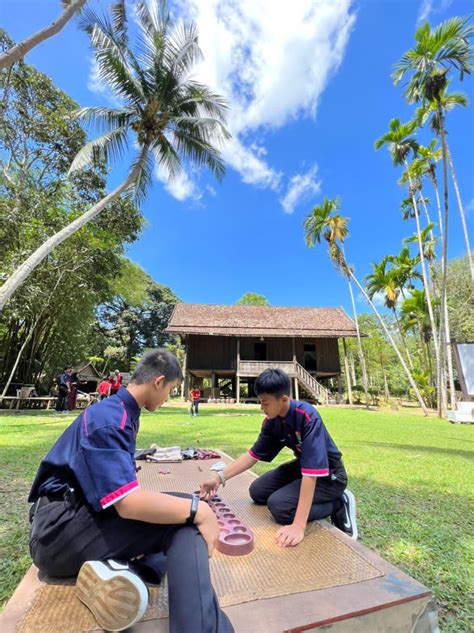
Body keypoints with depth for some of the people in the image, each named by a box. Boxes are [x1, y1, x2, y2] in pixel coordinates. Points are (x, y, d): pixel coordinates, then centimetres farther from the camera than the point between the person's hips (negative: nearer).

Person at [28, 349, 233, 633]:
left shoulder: (121, 412, 10)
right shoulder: (108, 418, -20)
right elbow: (129, 503, -29)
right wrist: (199, 510, -22)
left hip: (82, 519, 10)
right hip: (60, 530, -10)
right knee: (185, 518, -24)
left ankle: (111, 567, -11)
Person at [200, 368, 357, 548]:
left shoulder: (308, 417, -33)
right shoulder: (271, 422, -10)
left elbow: (312, 471, -38)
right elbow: (253, 454, -1)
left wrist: (299, 525, -40)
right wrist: (219, 477, -10)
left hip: (329, 474, -7)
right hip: (302, 466, 7)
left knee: (279, 505, -23)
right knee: (257, 491, 3)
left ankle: (339, 505, -4)